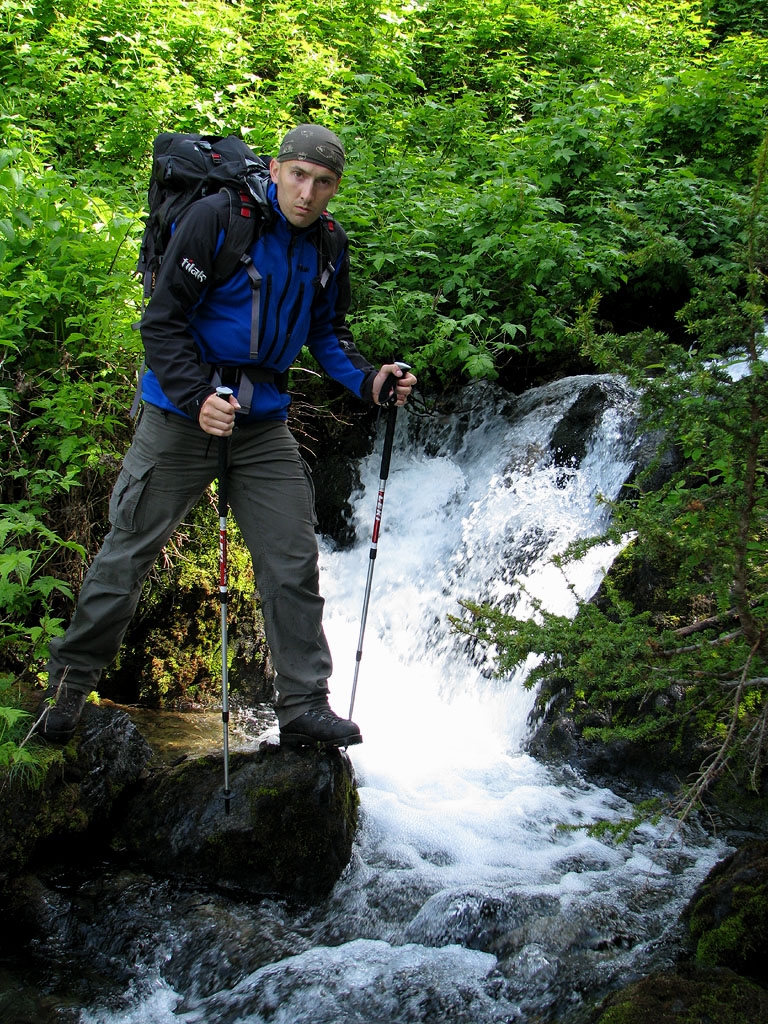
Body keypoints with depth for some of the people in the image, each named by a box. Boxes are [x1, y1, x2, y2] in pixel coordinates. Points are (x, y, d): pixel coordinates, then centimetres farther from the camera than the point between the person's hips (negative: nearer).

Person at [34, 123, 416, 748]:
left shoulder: (328, 247, 4)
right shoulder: (218, 218, -13)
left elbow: (328, 331, 15)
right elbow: (163, 320, -14)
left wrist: (367, 380, -4)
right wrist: (198, 397, -26)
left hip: (264, 423, 5)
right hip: (182, 414, -5)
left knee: (294, 561, 2)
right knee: (129, 550, 2)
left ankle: (304, 706, 11)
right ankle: (71, 681, 20)